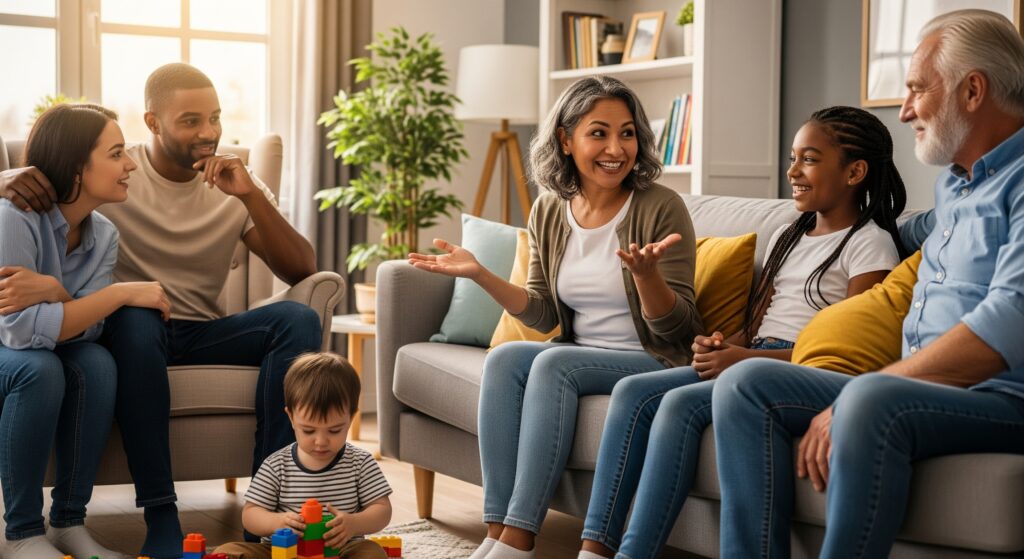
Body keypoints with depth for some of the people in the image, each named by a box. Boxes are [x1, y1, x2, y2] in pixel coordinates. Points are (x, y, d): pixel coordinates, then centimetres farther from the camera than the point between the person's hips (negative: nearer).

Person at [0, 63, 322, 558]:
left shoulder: (234, 185, 4)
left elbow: (302, 272, -4)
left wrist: (251, 197, -17)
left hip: (201, 335, 3)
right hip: (129, 329, -3)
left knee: (299, 319, -24)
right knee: (134, 314, -38)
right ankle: (159, 514, -37)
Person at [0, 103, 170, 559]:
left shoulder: (103, 234, -7)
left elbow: (84, 329, -17)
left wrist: (53, 292, -39)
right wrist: (125, 293, -30)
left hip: (46, 355, 5)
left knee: (97, 363, -24)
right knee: (41, 368, -34)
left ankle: (70, 522, -13)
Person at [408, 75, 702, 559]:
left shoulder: (661, 208, -11)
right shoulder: (549, 212, 4)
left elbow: (675, 328, -12)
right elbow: (544, 315, 9)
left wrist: (645, 272, -31)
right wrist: (479, 273, -4)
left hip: (655, 363, -5)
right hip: (578, 354, 5)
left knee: (555, 362, -29)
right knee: (504, 358, -22)